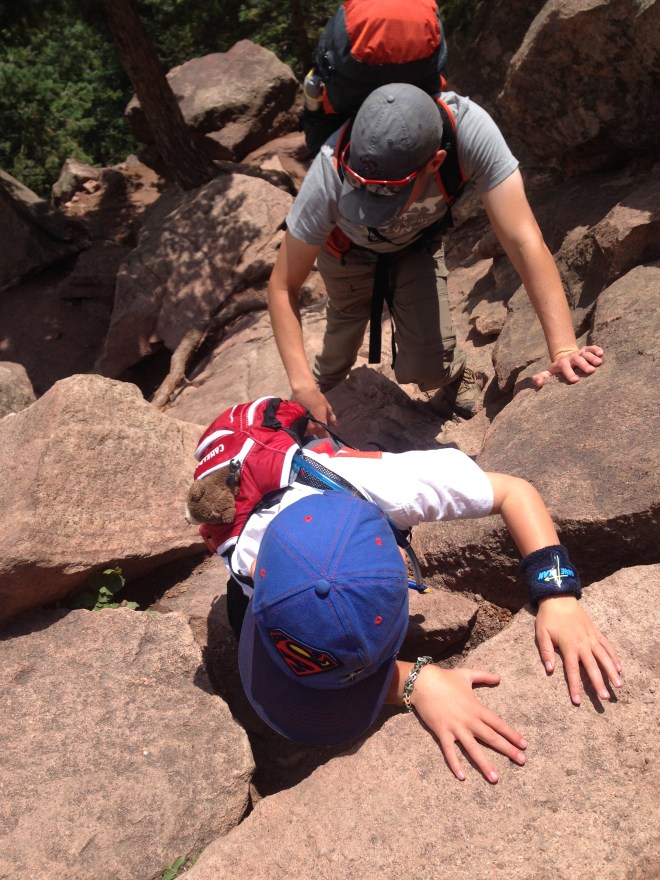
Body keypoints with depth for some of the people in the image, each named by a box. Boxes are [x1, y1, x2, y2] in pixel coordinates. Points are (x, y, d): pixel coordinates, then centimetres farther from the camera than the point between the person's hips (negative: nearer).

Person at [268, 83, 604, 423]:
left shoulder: (469, 128, -41)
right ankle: (326, 377, 48)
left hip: (418, 242, 0)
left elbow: (524, 241, -40)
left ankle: (454, 376, 28)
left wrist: (563, 349, -49)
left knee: (430, 367, -9)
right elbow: (283, 287, -32)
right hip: (349, 245, 0)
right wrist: (303, 385, -41)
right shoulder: (331, 171, -40)